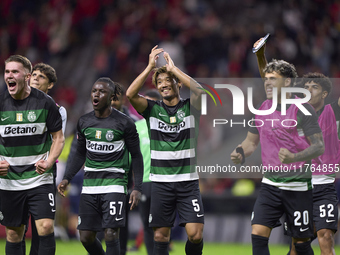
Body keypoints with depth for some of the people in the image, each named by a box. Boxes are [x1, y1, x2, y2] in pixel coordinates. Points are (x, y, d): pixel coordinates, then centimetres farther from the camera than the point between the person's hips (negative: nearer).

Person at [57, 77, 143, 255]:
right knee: (86, 237, 3)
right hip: (90, 185, 5)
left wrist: (137, 188, -7)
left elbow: (136, 156, 0)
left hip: (114, 183, -5)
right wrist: (67, 178, 6)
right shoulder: (84, 122, 8)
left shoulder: (124, 123, -5)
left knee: (111, 234, -15)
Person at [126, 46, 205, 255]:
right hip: (161, 182, 1)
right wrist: (150, 67, -16)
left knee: (195, 234, -9)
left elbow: (199, 91, -19)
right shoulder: (152, 109, 6)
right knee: (160, 235, 0)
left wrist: (173, 68, -14)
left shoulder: (190, 107, 3)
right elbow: (131, 94, -12)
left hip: (188, 181, -1)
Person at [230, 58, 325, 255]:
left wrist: (294, 158, -30)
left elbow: (319, 146, -12)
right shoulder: (263, 108, 8)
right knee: (258, 233, -11)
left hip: (298, 186, -5)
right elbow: (252, 141, 20)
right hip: (270, 185, 5)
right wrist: (240, 154, -2)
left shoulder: (302, 110, -10)